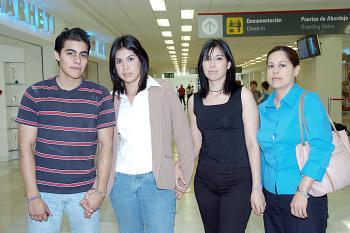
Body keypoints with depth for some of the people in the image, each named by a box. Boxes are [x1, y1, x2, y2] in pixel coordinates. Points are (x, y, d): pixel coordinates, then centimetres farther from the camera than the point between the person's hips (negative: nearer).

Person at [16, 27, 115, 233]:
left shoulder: (101, 96, -2)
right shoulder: (35, 94, -2)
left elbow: (105, 146, -2)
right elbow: (26, 146, -2)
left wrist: (100, 191, -6)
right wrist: (33, 196, -7)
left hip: (85, 191, 0)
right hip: (44, 190, 0)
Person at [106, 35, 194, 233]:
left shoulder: (163, 90, -3)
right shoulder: (113, 98, 7)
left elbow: (183, 134, -3)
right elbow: (108, 141, 10)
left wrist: (183, 175, -4)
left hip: (157, 181, -3)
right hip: (121, 182, 4)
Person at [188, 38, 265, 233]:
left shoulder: (242, 95, -4)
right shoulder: (195, 100, 7)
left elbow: (252, 143, -6)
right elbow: (196, 144, 9)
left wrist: (257, 187, -9)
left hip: (238, 181, -4)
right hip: (205, 180, 4)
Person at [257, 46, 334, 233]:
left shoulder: (309, 101, -9)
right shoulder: (262, 109, 6)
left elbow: (321, 148, -18)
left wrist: (302, 191, -23)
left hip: (305, 197, -5)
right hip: (270, 195, 5)